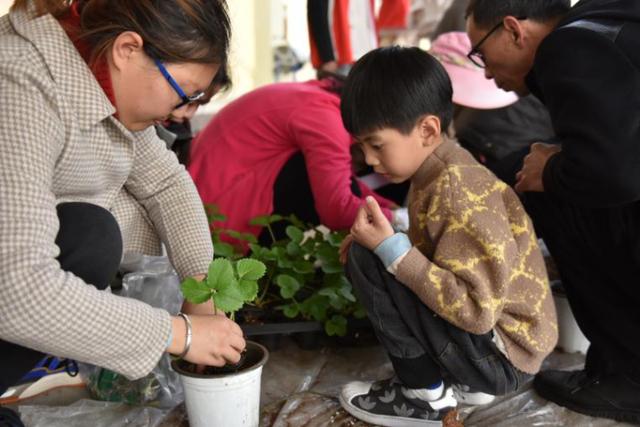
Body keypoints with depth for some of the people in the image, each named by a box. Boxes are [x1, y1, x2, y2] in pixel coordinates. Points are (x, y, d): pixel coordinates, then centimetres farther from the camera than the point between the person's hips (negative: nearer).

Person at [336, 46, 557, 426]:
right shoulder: (440, 172, 3)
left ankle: (427, 394, -4)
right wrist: (381, 240, -7)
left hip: (502, 354, -10)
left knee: (366, 259, -19)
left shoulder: (456, 191, -25)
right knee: (371, 253, 17)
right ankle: (464, 380, 12)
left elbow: (476, 309, -29)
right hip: (479, 330, 10)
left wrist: (390, 249, -28)